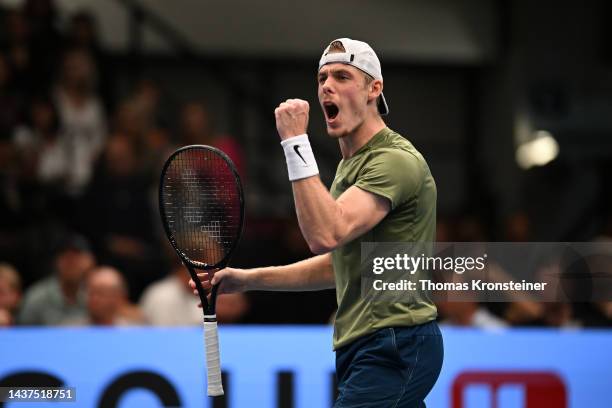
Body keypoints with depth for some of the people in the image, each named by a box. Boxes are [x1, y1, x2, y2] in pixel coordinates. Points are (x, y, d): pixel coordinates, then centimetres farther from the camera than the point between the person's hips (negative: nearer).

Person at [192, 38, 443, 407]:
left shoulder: (396, 160, -14)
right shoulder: (350, 165, 20)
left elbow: (326, 234, -27)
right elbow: (337, 265, 27)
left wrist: (296, 142, -24)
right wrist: (249, 278, 19)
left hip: (395, 346, -10)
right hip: (363, 347, 10)